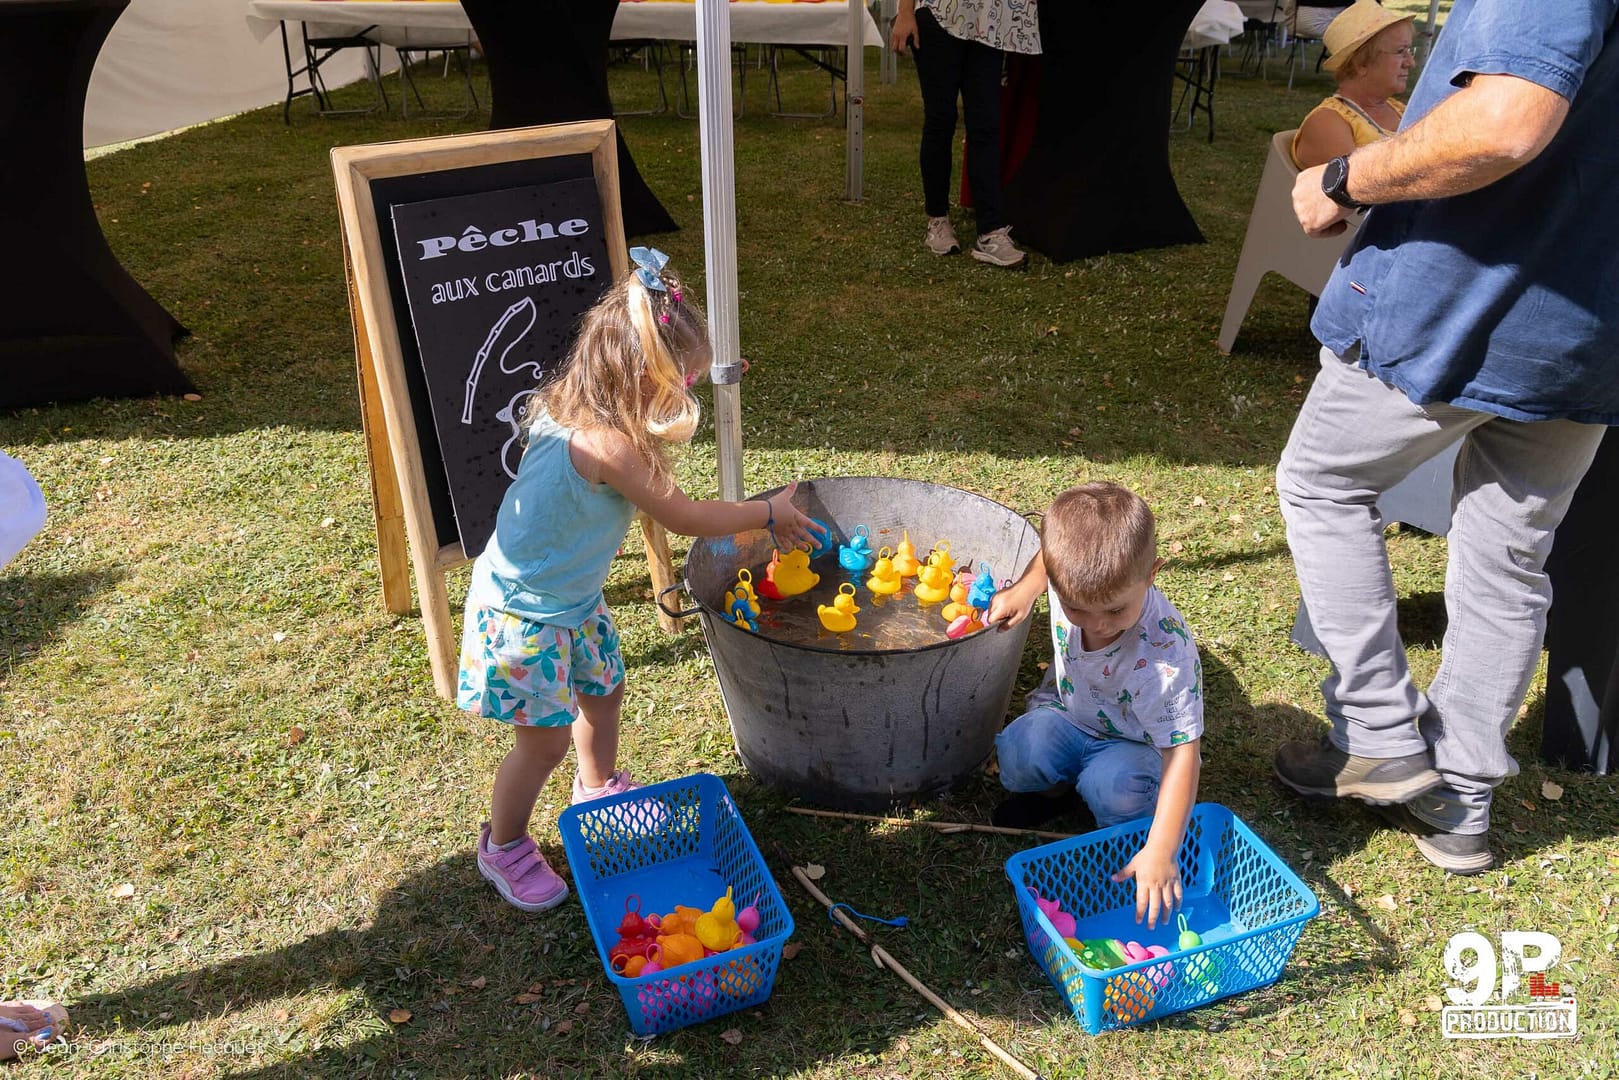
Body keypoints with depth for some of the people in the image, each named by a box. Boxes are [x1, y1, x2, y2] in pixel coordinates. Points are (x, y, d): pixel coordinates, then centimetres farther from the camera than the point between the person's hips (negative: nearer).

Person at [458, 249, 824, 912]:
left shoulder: (572, 411, -5)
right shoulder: (608, 446, -34)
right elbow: (683, 517, -21)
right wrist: (767, 514, -7)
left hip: (571, 600, 9)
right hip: (525, 615, -9)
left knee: (603, 690, 25)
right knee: (545, 740, 5)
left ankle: (599, 789, 52)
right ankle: (503, 849, 30)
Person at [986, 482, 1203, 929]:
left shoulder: (1165, 657, -37)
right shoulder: (1072, 572, -25)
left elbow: (1183, 755, -35)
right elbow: (1046, 556, 2)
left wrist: (1160, 852, -40)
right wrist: (1024, 589, -16)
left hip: (1132, 740, -3)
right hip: (1066, 711, 4)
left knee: (1117, 789, -35)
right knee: (1020, 754, -28)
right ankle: (1040, 788, 8)